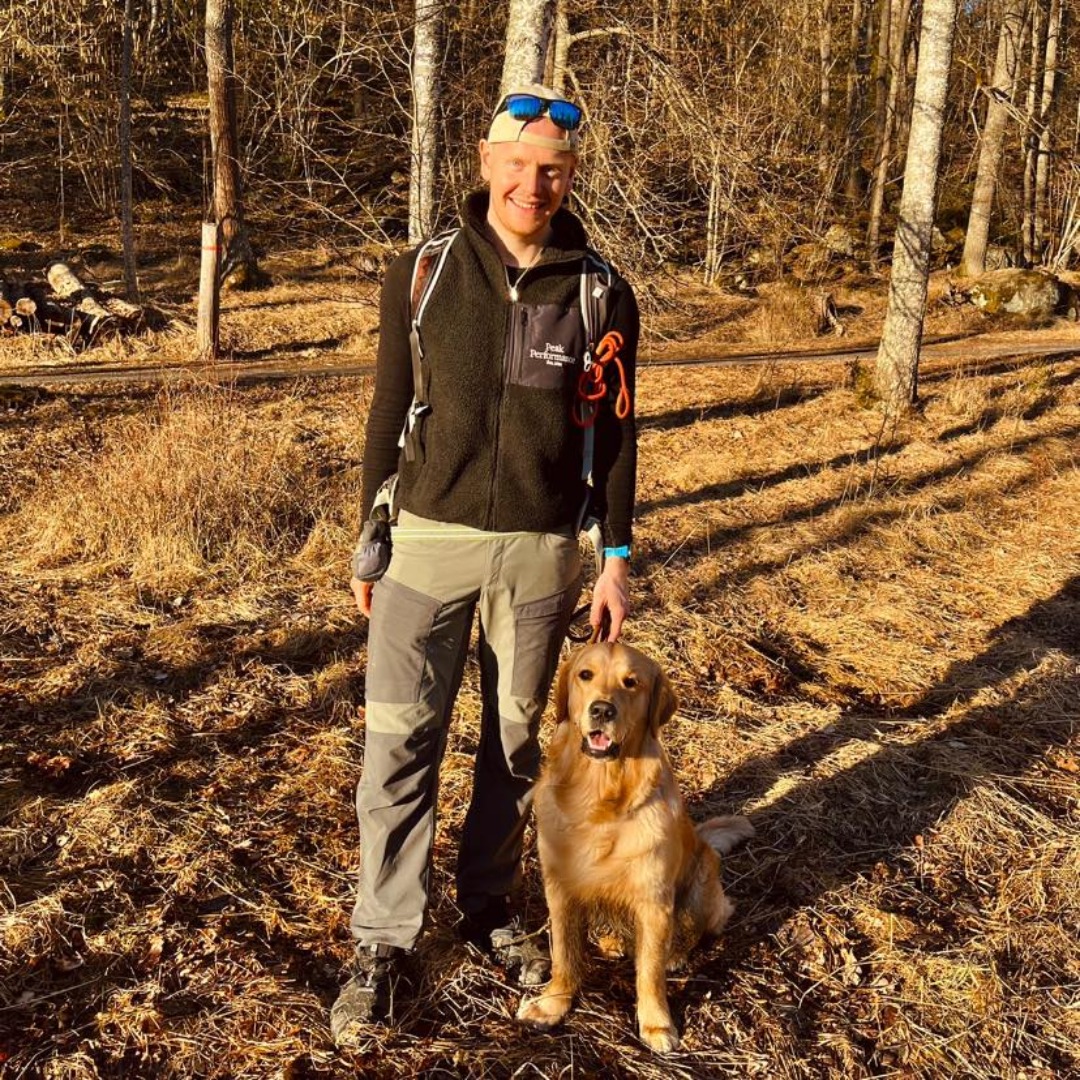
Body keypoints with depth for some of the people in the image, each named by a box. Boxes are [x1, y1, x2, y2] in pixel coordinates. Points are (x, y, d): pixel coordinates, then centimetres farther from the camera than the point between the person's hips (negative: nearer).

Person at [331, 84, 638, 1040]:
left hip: (542, 550, 1)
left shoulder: (602, 295, -1)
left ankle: (489, 905, 32)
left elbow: (615, 435, 5)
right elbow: (390, 416, 4)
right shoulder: (420, 275, -2)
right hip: (430, 538, 0)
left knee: (516, 740, 12)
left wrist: (617, 559, 3)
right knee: (400, 741, -1)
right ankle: (384, 940, 14)